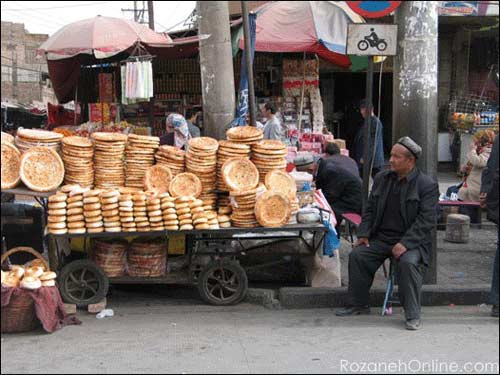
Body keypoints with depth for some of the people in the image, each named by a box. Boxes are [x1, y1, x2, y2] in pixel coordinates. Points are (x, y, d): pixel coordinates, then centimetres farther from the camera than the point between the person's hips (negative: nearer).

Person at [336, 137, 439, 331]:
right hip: (381, 238, 5)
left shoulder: (427, 185, -8)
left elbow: (426, 220, -14)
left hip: (411, 241, -5)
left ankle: (413, 315, -17)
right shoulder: (382, 178, 11)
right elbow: (370, 209, 16)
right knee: (357, 255, -14)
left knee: (408, 262, -33)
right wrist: (363, 234, 1)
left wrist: (405, 243, -23)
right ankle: (358, 305, 3)